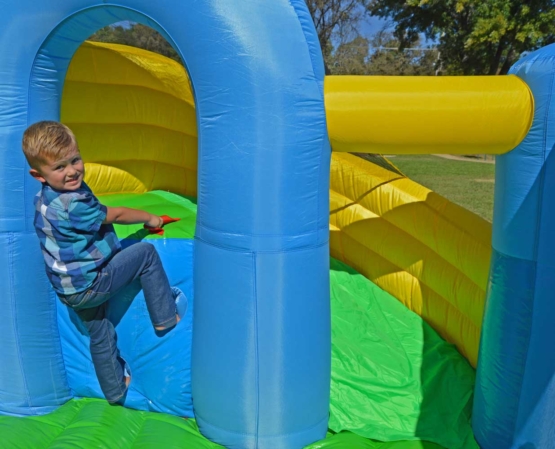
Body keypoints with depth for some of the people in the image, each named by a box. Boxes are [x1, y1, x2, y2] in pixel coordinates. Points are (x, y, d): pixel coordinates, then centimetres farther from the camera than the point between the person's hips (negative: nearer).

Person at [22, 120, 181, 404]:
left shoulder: (45, 197, 3)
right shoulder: (72, 204, -27)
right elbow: (115, 215, -12)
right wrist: (150, 219, 2)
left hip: (69, 289, 9)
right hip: (89, 285, -9)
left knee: (100, 336, 23)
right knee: (146, 253, -3)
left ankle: (115, 391, 41)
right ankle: (165, 317, 6)